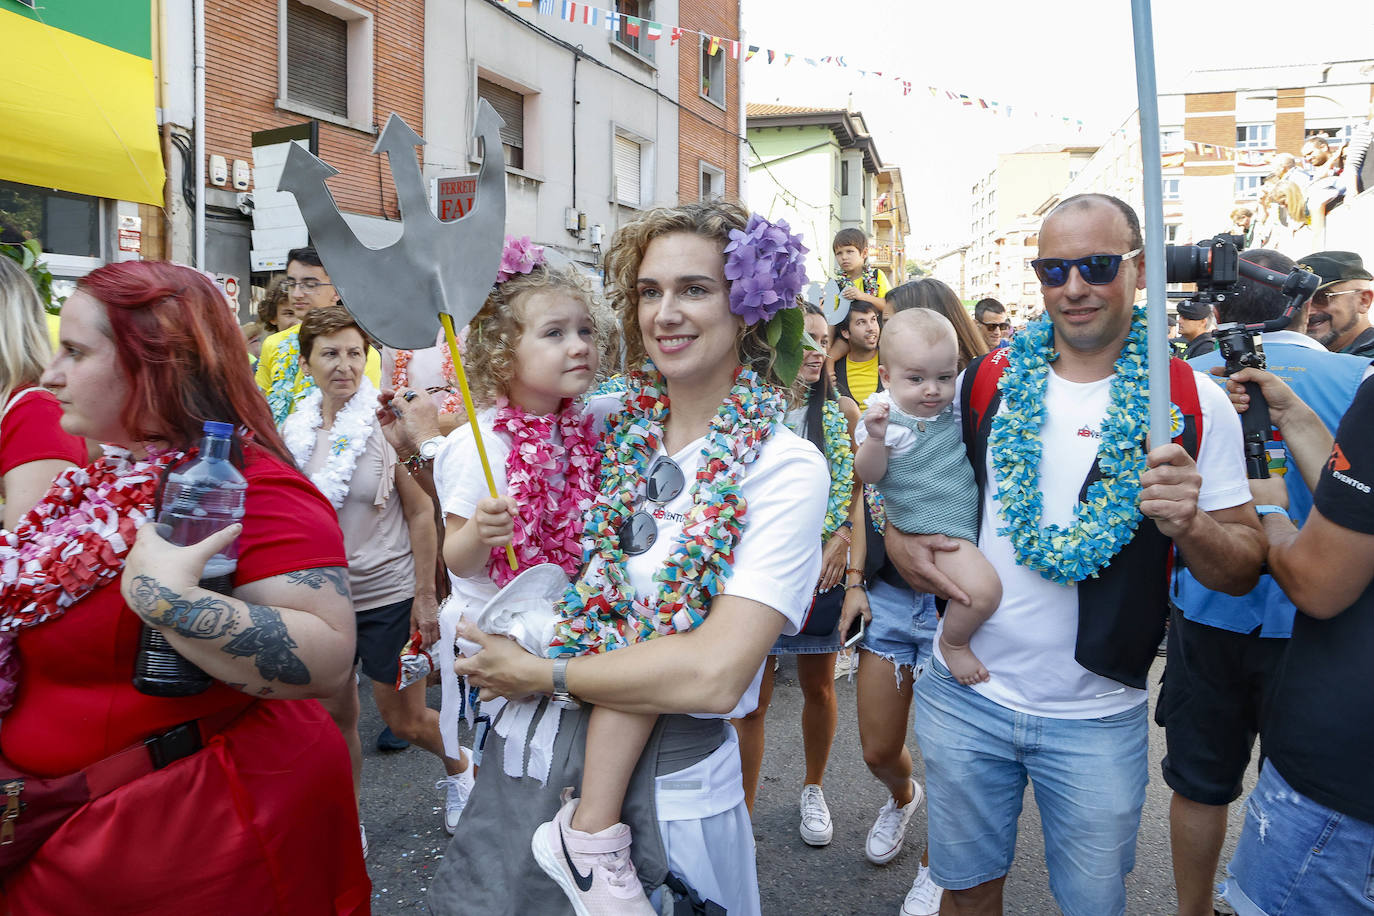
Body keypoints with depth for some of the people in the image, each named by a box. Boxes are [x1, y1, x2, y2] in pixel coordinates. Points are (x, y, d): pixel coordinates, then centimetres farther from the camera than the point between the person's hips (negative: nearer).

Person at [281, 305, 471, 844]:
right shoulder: (293, 432, 1)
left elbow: (421, 512, -9)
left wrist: (426, 596, -11)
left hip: (389, 595, -4)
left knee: (403, 719, 6)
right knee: (336, 715, 13)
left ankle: (459, 768, 37)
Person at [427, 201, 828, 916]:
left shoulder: (785, 467, -14)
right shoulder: (605, 424, -2)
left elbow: (714, 674, -22)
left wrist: (543, 674, -15)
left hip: (669, 786, -4)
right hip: (530, 753, 4)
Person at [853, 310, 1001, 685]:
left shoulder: (954, 405, 1)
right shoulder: (885, 416, -13)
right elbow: (869, 475, -14)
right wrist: (875, 436, -32)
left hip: (973, 513, 7)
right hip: (935, 529, -7)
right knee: (983, 588, -25)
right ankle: (953, 642, 2)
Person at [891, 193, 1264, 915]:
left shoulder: (1194, 404, -6)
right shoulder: (987, 382, -2)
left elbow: (1244, 570, -4)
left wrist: (1190, 526, -25)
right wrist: (896, 538, -8)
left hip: (1099, 716, -1)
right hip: (964, 694, 1)